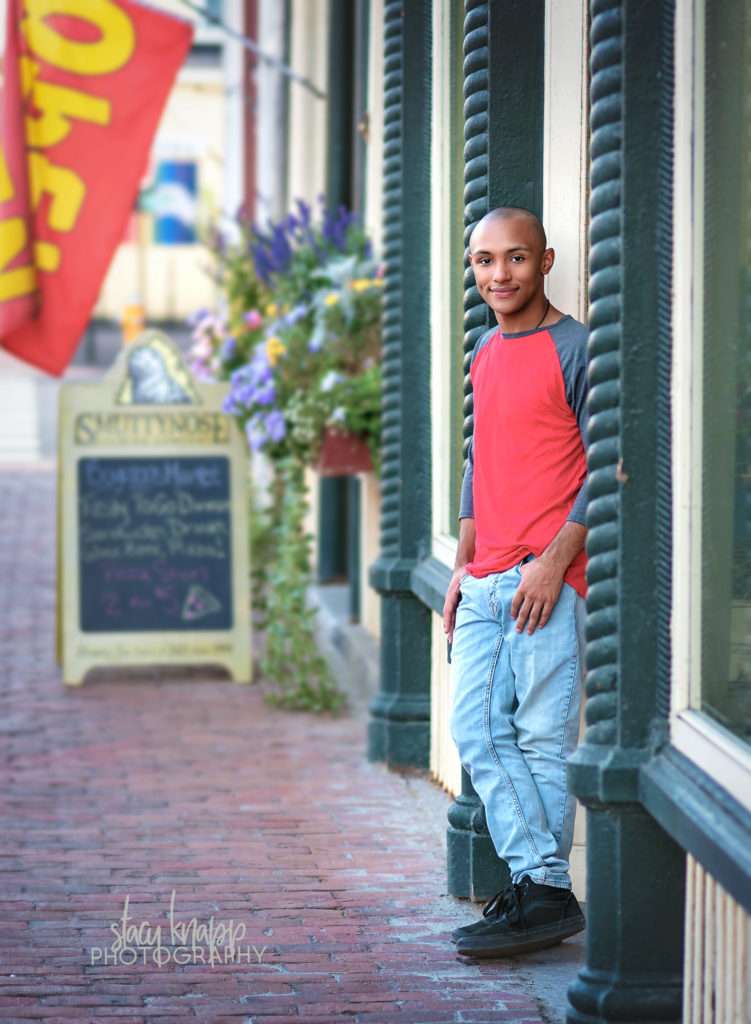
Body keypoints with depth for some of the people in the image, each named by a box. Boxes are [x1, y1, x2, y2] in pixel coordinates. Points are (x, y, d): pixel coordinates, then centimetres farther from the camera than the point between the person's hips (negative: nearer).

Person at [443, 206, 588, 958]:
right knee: (477, 733, 2)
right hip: (486, 584, 8)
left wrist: (554, 561, -17)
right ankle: (536, 880, 2)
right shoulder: (485, 356, 18)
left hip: (547, 580, -8)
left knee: (542, 739, -5)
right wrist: (463, 564, 18)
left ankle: (544, 896, 0)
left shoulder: (574, 350, -7)